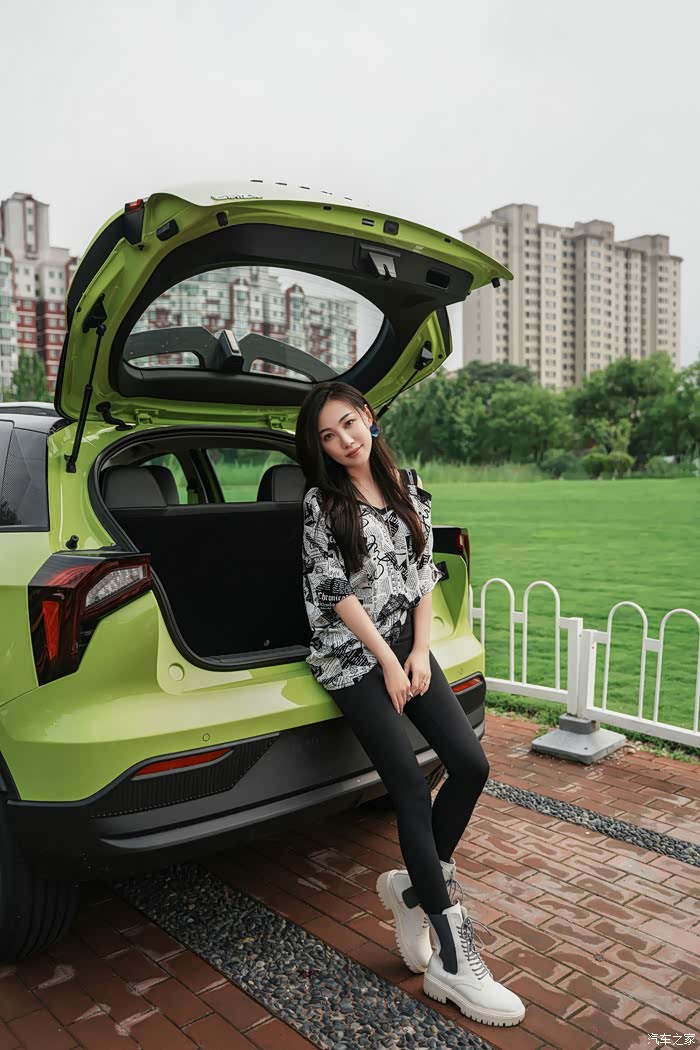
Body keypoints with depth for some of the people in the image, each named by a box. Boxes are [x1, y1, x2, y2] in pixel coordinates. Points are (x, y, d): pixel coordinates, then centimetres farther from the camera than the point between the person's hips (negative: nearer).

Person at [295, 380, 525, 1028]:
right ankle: (451, 959, -4)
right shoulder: (322, 502, -5)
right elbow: (336, 590, -9)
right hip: (352, 658, -5)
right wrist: (387, 660, -10)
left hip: (409, 648, 5)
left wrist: (419, 652, -1)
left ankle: (415, 886, 16)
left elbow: (424, 572, 8)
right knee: (412, 787, -12)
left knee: (471, 764, -7)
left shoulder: (408, 486, 9)